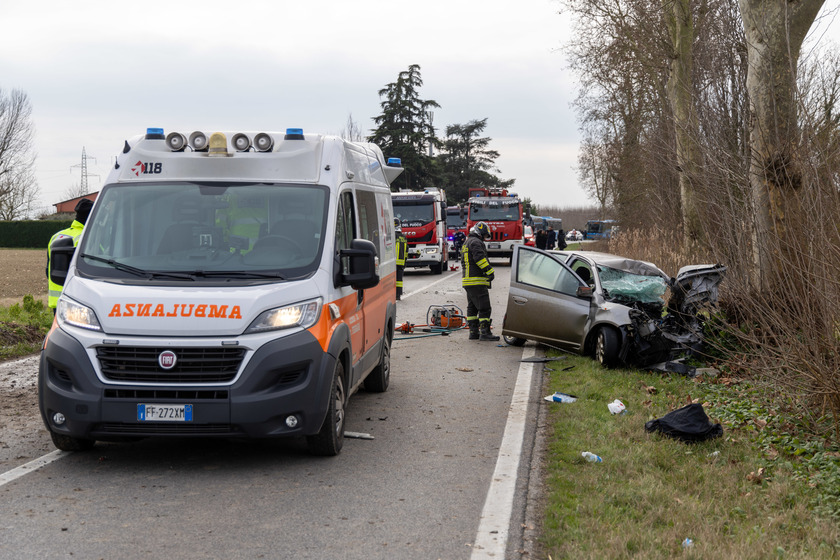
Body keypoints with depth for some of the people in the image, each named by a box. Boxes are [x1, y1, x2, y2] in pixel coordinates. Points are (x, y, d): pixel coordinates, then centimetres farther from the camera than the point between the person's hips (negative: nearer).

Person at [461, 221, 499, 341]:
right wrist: (490, 271, -20)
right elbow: (480, 258, -22)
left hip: (467, 280, 11)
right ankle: (485, 332, -13)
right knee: (484, 308, -10)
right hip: (477, 281, -11)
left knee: (472, 308, 13)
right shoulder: (475, 242, -9)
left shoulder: (466, 243, 24)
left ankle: (473, 332, 16)